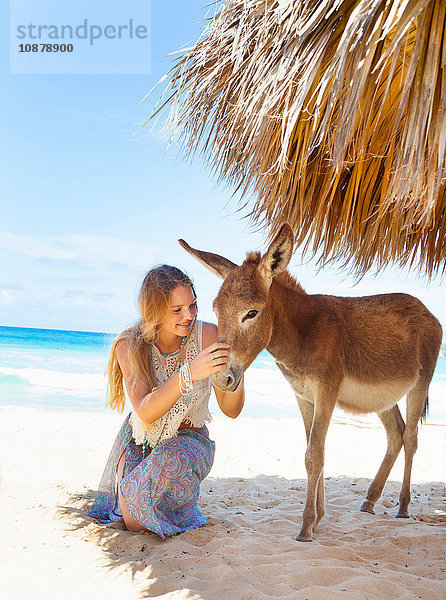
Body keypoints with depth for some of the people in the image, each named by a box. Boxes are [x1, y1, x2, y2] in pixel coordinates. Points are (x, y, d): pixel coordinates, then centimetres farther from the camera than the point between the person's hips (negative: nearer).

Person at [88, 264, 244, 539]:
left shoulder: (208, 336, -22)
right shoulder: (129, 346, -21)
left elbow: (231, 410, -18)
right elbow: (146, 413, -36)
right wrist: (189, 373, -51)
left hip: (188, 438, 0)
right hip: (139, 438, 1)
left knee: (170, 463, -34)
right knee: (135, 524, -12)